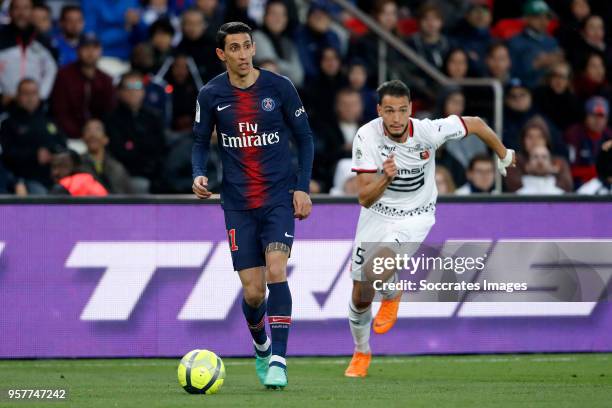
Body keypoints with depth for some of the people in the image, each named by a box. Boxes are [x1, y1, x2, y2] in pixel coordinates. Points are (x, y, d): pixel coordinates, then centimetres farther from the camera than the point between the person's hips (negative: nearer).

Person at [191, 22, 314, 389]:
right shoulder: (211, 95, 0)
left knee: (276, 272, -21)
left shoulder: (279, 87, -3)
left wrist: (303, 187, -4)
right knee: (253, 292, -1)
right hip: (238, 204, 1)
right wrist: (199, 175, -10)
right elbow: (201, 142, 10)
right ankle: (261, 348, 30)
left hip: (279, 197, -1)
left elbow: (304, 137, 4)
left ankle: (278, 360, -18)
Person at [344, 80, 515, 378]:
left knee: (376, 271, -29)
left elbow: (475, 124, -5)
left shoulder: (428, 132, -24)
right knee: (360, 298, 7)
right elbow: (364, 198, -24)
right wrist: (386, 178, -45)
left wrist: (504, 155, 11)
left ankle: (392, 295, 9)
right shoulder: (366, 137, -22)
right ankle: (361, 353, 37)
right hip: (377, 216, 2)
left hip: (416, 217, -2)